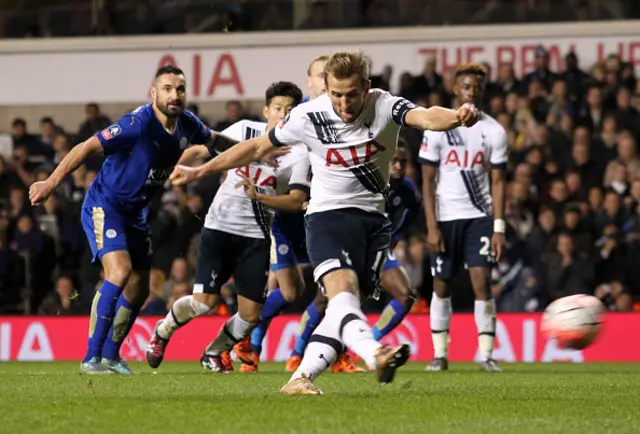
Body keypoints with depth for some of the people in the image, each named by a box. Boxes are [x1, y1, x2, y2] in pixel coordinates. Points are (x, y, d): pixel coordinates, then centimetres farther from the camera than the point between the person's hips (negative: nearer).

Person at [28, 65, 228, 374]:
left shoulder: (187, 124, -3)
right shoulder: (138, 124, -26)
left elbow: (212, 139, 21)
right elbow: (88, 147, -27)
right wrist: (51, 183, -31)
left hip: (135, 213, 8)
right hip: (104, 206, -8)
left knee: (139, 289, 12)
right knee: (119, 271, -26)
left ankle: (110, 355, 30)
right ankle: (91, 358, -23)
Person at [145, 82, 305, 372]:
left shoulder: (297, 154, -6)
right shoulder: (245, 130, -3)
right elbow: (203, 149, 11)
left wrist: (260, 195, -31)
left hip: (256, 236, 1)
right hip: (220, 225, -1)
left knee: (251, 313, -4)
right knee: (206, 300, -12)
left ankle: (214, 352, 24)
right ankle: (163, 332, 18)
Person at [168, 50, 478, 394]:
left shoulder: (384, 106, -10)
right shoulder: (309, 117, -9)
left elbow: (424, 117, -31)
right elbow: (257, 147, 6)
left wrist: (456, 117, -55)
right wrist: (199, 171, 11)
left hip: (374, 219, 3)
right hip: (328, 214, -3)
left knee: (346, 305, -1)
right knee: (342, 290, -28)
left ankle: (301, 378, 4)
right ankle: (376, 356, -51)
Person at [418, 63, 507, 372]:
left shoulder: (494, 131, 1)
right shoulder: (437, 127, -3)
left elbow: (498, 181, 2)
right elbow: (428, 180, -2)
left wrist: (499, 228, -5)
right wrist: (431, 226, -9)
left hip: (480, 216, 0)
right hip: (446, 217, 0)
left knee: (482, 282, -10)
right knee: (441, 285, 5)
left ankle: (486, 355, -6)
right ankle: (439, 355, 14)